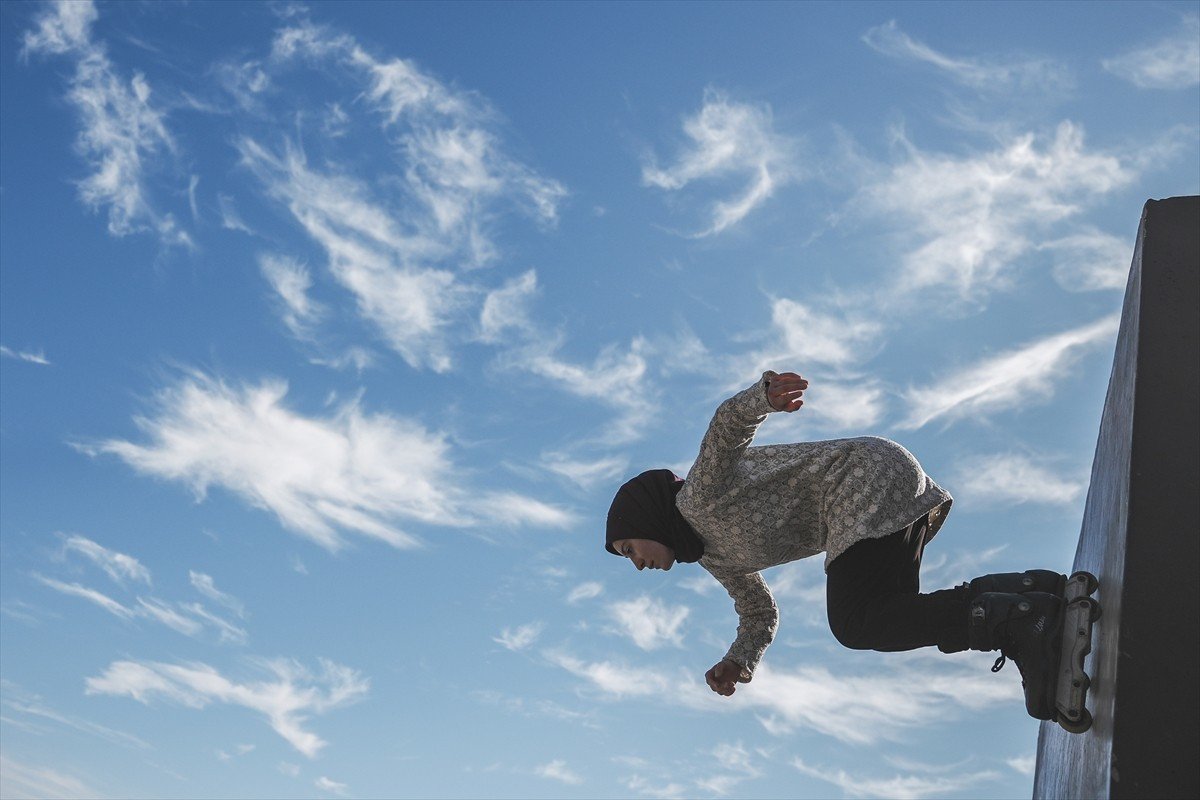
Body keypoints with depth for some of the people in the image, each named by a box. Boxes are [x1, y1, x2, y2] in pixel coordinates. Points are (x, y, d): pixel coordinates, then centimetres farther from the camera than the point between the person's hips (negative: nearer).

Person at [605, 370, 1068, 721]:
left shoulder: (698, 500, -8)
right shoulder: (716, 554, 20)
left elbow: (729, 423, -25)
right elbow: (760, 616, 26)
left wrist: (765, 395, -48)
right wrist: (737, 662, 5)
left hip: (869, 474, -10)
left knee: (855, 624, -18)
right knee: (890, 619, 7)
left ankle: (1022, 621, -26)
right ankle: (1037, 590, 0)